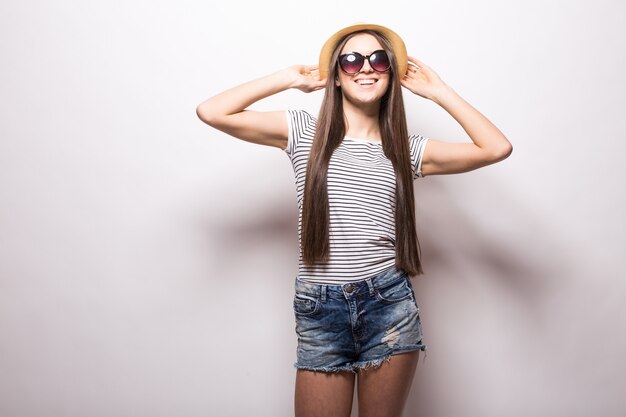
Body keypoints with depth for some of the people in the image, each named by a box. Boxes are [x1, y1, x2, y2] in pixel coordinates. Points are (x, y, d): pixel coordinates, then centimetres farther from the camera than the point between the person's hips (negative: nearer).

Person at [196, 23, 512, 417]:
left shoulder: (409, 149, 7)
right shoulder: (304, 131, 4)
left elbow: (497, 148, -1)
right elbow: (211, 112, -2)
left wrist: (437, 90, 5)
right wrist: (289, 78, 3)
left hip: (390, 304, 1)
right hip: (319, 309, -1)